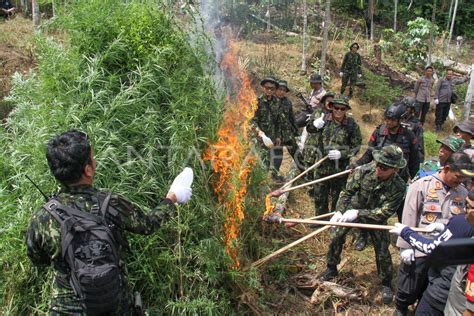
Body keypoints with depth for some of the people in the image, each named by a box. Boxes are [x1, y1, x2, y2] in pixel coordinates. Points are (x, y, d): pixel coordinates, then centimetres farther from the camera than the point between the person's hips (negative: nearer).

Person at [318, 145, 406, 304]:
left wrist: (358, 213, -43)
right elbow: (347, 191, -20)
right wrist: (339, 211, -34)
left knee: (382, 251, 2)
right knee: (336, 237, 3)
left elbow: (384, 212, -32)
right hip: (354, 208, 2)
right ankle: (331, 269, 27)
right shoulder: (364, 170, -29)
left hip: (376, 217, -2)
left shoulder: (398, 187, -31)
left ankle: (386, 283, 28)